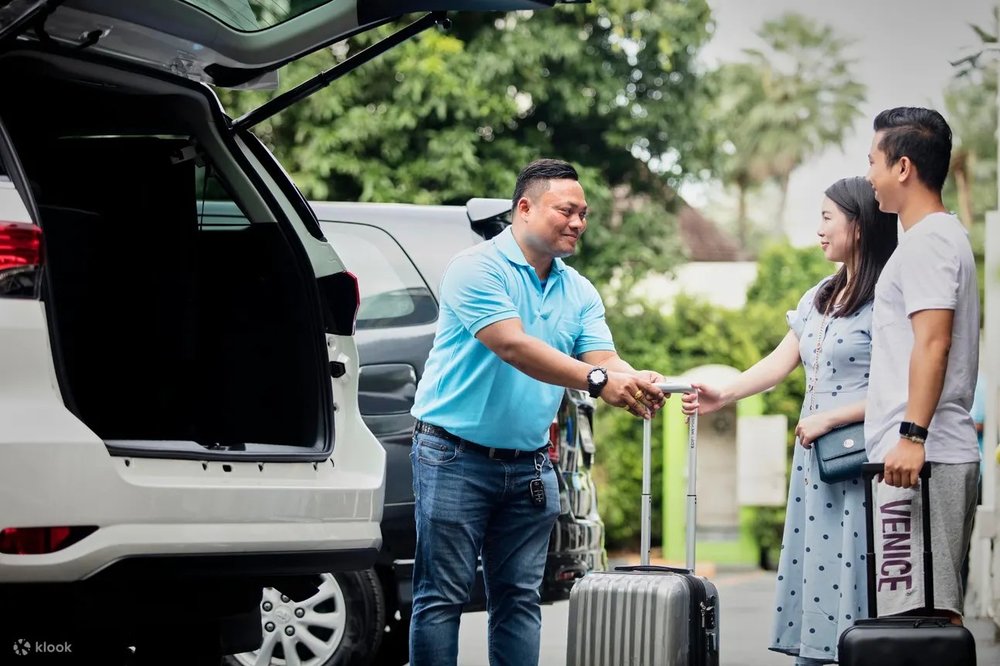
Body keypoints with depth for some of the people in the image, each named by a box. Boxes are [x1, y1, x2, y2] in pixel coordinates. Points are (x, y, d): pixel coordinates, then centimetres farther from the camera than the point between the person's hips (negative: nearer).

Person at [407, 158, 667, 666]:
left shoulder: (578, 292, 11)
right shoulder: (478, 268, -11)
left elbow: (603, 359, -1)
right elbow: (512, 346, -24)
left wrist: (635, 384, -27)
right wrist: (597, 380, -32)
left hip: (529, 466, 7)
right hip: (457, 457, -6)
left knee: (519, 599, 8)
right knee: (442, 596, -5)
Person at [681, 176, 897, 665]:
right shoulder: (820, 297, 17)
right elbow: (780, 362, 15)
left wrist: (827, 418, -16)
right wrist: (723, 396, 5)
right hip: (814, 461, 8)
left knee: (850, 581, -9)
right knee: (812, 578, 6)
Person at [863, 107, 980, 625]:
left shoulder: (926, 241, -10)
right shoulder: (946, 236, 22)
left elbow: (934, 342, -20)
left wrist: (912, 435, -26)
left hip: (918, 457, -11)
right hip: (947, 455, 11)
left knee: (924, 608, -13)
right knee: (935, 607, 9)